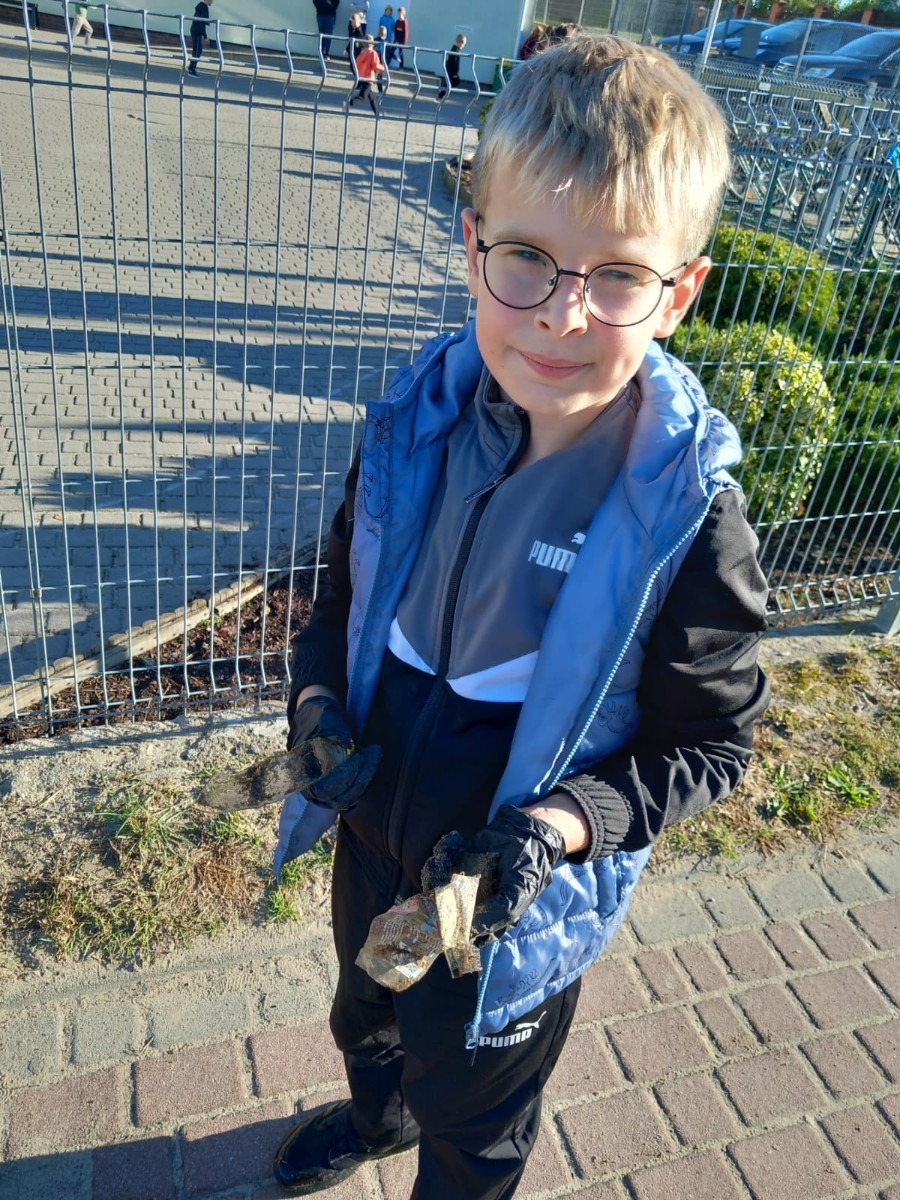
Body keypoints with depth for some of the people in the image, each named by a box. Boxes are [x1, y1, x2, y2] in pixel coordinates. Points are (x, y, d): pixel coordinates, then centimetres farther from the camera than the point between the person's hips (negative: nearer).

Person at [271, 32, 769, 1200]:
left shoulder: (687, 513, -29)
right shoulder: (418, 422, -16)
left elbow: (710, 743, -16)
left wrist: (567, 823, -30)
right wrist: (319, 704, -17)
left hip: (515, 898, -4)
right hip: (374, 829, 5)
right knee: (366, 1014, 38)